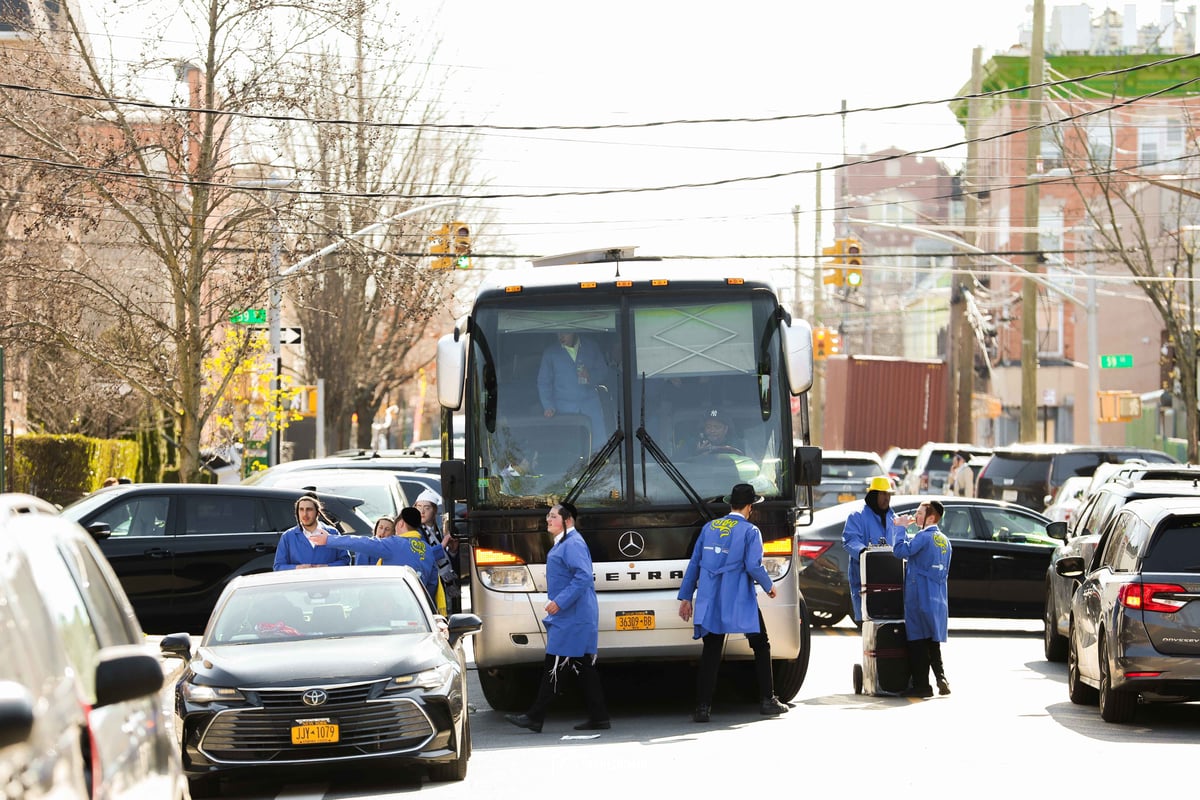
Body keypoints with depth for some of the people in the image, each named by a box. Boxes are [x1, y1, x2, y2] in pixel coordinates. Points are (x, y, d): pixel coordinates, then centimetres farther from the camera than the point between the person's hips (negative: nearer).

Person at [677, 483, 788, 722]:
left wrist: (686, 597, 15)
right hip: (740, 602, -4)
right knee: (761, 647, 11)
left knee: (710, 652, 4)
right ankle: (767, 700, 10)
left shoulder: (709, 528, 11)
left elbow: (694, 564, 11)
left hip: (711, 603, 4)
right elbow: (754, 566, -13)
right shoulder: (749, 531, -5)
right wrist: (768, 586, 5)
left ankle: (702, 706, -5)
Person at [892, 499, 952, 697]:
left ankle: (922, 685, -4)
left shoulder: (924, 537, -11)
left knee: (918, 641, -3)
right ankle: (941, 676, -1)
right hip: (939, 599, 8)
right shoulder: (944, 540, 15)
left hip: (920, 597, -8)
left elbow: (901, 551, -20)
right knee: (932, 642, 13)